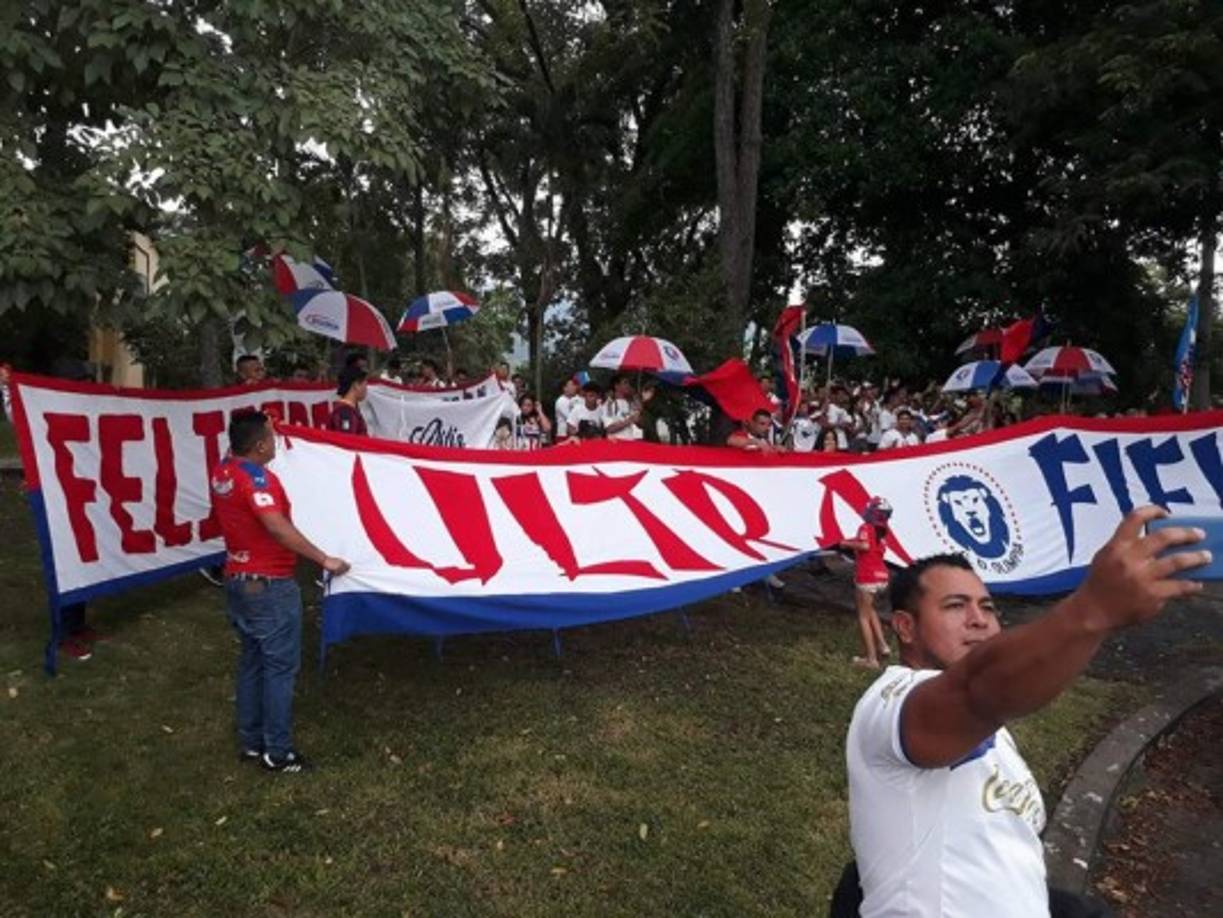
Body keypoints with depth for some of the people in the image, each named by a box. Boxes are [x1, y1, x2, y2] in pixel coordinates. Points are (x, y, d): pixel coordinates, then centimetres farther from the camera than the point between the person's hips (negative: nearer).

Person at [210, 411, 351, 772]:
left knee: (252, 661, 18)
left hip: (238, 580, 9)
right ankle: (278, 751, 9)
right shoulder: (256, 477, -22)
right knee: (280, 666, 1)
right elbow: (278, 527, -33)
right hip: (269, 585, -9)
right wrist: (324, 559, -32)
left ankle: (251, 742, 28)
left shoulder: (222, 472, 4)